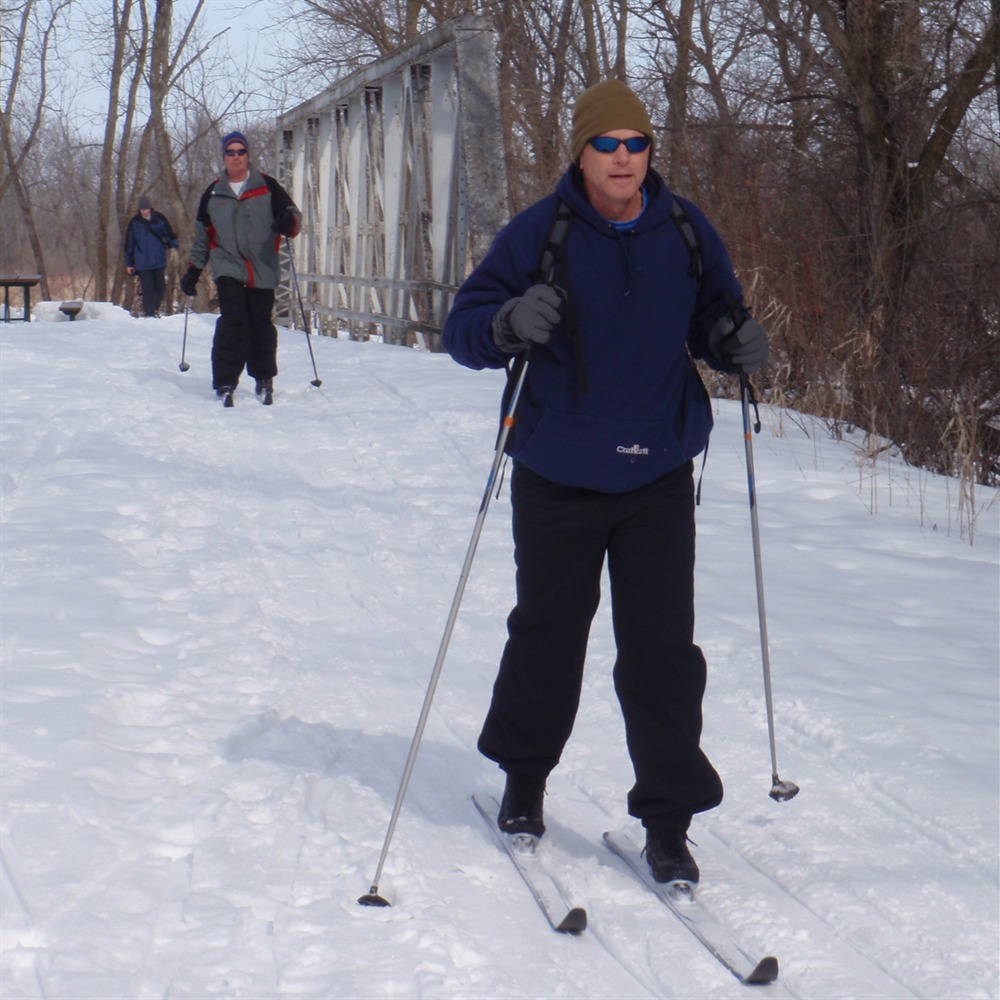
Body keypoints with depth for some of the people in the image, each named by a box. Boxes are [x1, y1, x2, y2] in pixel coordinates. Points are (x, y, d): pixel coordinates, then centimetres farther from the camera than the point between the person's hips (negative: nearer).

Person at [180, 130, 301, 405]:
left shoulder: (267, 187, 5)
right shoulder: (213, 193, 12)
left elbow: (293, 214, 3)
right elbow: (201, 237, 19)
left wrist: (289, 223, -22)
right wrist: (192, 272, 18)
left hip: (263, 270, 0)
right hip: (228, 268, 0)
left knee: (261, 325, 3)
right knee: (232, 322, -14)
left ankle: (264, 380, 20)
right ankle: (225, 382, -9)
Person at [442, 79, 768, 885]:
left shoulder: (686, 232, 2)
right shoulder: (540, 234, -7)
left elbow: (714, 317, 15)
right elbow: (463, 328, -7)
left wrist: (736, 343, -9)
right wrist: (509, 325, -29)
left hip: (660, 477, 1)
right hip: (559, 477, -1)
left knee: (662, 648, -3)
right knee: (548, 634, 13)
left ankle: (668, 818, 6)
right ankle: (524, 776, 36)